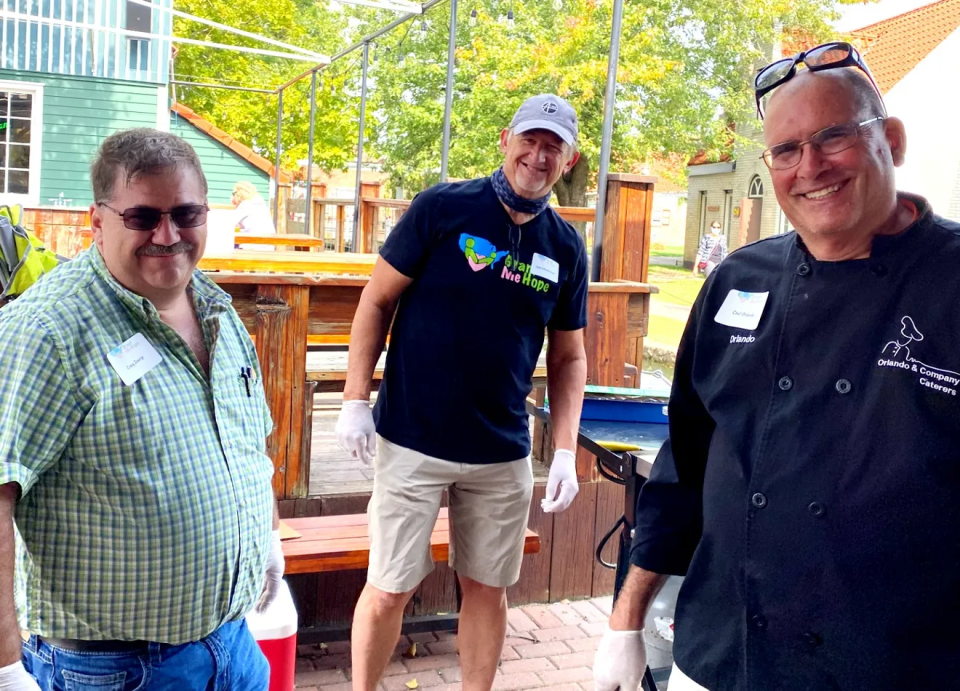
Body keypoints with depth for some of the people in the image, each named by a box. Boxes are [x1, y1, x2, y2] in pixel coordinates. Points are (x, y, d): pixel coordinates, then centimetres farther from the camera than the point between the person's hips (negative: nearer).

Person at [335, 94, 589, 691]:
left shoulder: (567, 248, 3)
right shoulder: (443, 208, -7)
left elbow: (569, 357, 8)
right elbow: (377, 301, -3)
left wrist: (566, 451, 0)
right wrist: (356, 401, -8)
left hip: (503, 454, 3)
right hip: (413, 441, -3)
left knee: (488, 588, 14)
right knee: (390, 589, 5)